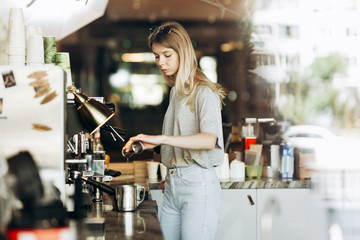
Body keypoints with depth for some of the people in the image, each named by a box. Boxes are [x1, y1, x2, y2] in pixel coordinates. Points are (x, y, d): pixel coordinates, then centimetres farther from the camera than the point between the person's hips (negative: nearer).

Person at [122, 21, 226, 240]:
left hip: (198, 183, -8)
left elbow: (209, 139, -25)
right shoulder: (175, 91, 18)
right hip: (173, 185, 8)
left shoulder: (203, 92, -7)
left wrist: (160, 139, -33)